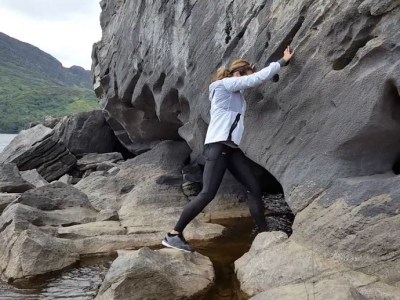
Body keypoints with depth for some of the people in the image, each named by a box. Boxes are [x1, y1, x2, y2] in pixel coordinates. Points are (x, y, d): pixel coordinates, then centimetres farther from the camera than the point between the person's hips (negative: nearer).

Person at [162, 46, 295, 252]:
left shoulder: (235, 92, 21)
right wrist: (282, 61, 1)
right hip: (217, 146, -10)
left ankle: (264, 234, 10)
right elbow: (258, 78, -7)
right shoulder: (224, 84, -4)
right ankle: (173, 235, -8)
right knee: (208, 193, -15)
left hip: (232, 148, 10)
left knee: (254, 188, 4)